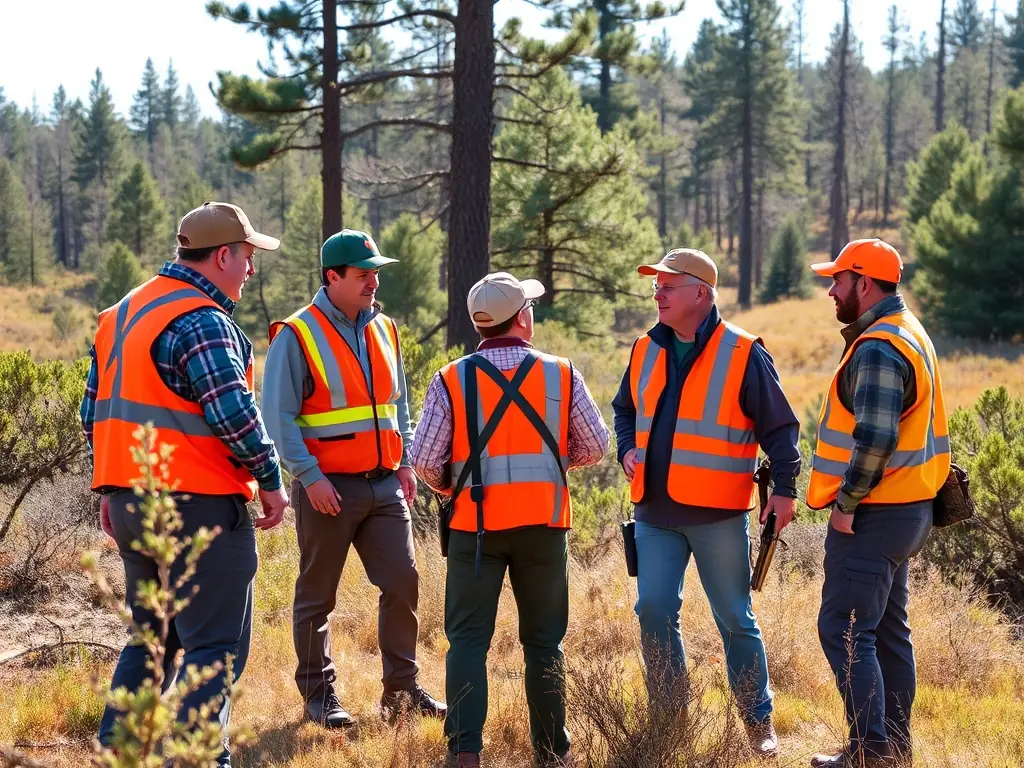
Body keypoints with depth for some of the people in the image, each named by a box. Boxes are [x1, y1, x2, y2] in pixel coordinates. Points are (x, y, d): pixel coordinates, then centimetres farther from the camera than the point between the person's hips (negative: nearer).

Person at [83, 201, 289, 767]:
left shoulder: (120, 315, 15)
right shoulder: (203, 322, -15)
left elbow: (95, 411, 18)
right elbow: (233, 414, -21)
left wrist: (112, 493, 22)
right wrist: (270, 480, -8)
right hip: (198, 507, -9)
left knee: (153, 637, 20)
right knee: (217, 646, -3)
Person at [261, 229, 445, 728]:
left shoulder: (383, 330, 12)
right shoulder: (297, 336, -8)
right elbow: (278, 416, -12)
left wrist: (405, 461, 11)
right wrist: (309, 476, -18)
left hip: (384, 483, 6)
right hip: (328, 488, -6)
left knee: (402, 582, 2)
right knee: (317, 596, 4)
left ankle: (401, 688, 13)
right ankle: (318, 695, 14)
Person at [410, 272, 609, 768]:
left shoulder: (452, 380, -3)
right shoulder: (561, 375, 0)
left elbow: (424, 460, -7)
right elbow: (594, 447, 5)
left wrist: (447, 486, 14)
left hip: (476, 523, -1)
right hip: (544, 523, 1)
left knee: (468, 639, 3)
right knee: (544, 640, 11)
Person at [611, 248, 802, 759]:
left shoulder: (743, 354, -8)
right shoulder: (646, 350, 8)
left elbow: (779, 426, -6)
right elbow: (625, 409, 22)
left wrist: (784, 488, -11)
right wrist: (627, 450, 4)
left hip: (717, 514, -4)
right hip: (655, 511, 5)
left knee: (735, 620, 4)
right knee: (654, 611, 2)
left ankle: (759, 722, 16)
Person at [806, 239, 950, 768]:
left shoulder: (878, 348, -19)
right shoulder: (909, 334, 15)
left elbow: (874, 438, -28)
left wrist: (846, 502, -18)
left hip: (872, 515, -10)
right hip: (906, 508, 10)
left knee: (843, 630, -7)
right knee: (887, 632, 16)